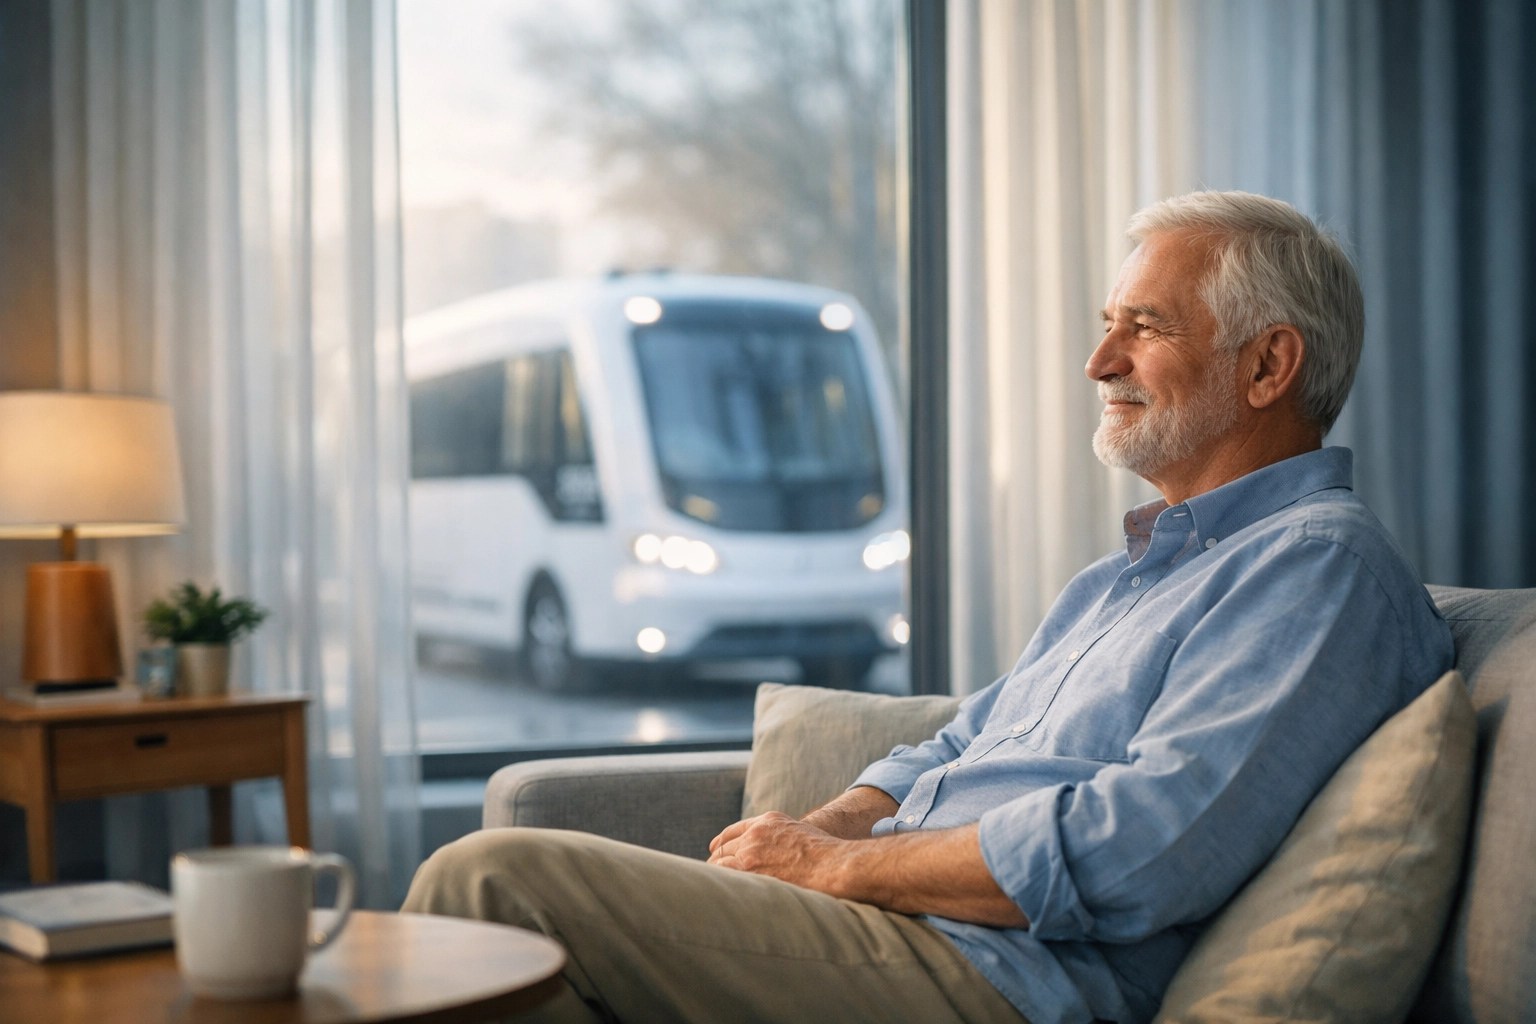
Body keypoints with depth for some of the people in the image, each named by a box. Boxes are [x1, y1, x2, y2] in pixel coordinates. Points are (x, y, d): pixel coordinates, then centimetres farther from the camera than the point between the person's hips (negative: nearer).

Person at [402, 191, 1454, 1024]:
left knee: (495, 880, -16)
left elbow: (1140, 855, -22)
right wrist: (820, 825, 2)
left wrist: (836, 865, -13)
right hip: (907, 929, 10)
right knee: (501, 869, 9)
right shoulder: (1123, 576, 23)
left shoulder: (1321, 564, -9)